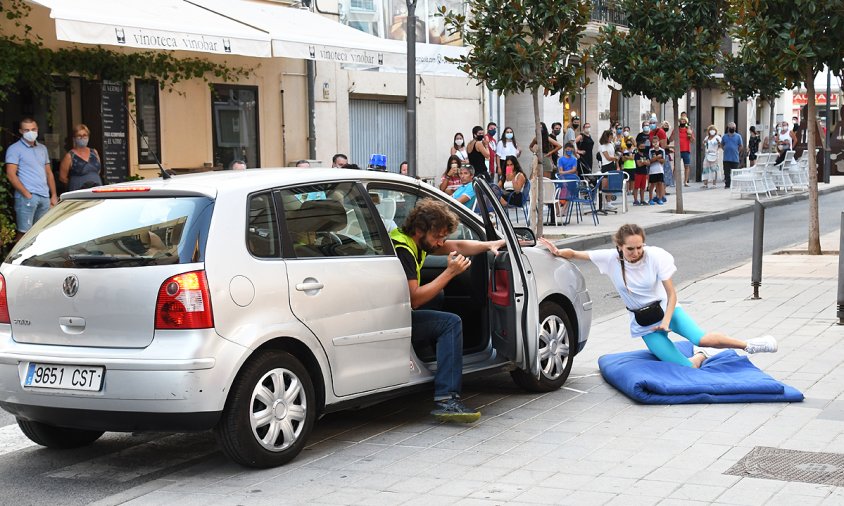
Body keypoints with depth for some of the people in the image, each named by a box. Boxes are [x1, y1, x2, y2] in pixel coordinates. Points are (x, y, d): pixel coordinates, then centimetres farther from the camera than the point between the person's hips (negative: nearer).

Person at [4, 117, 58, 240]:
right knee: (24, 233, -11)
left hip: (45, 197, 6)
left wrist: (54, 196, 15)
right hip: (27, 197, -6)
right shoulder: (14, 149, -1)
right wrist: (26, 194, -14)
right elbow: (11, 174, -9)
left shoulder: (42, 148, 19)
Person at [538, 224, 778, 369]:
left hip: (667, 310, -1)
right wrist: (557, 252, -29)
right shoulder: (611, 259, -14)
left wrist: (666, 321, -22)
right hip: (644, 323, 1)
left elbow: (671, 294, -11)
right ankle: (700, 356, 22)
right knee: (687, 368, -16)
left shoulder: (655, 256, -17)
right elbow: (575, 254, -10)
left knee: (701, 339, -28)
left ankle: (748, 345, -1)